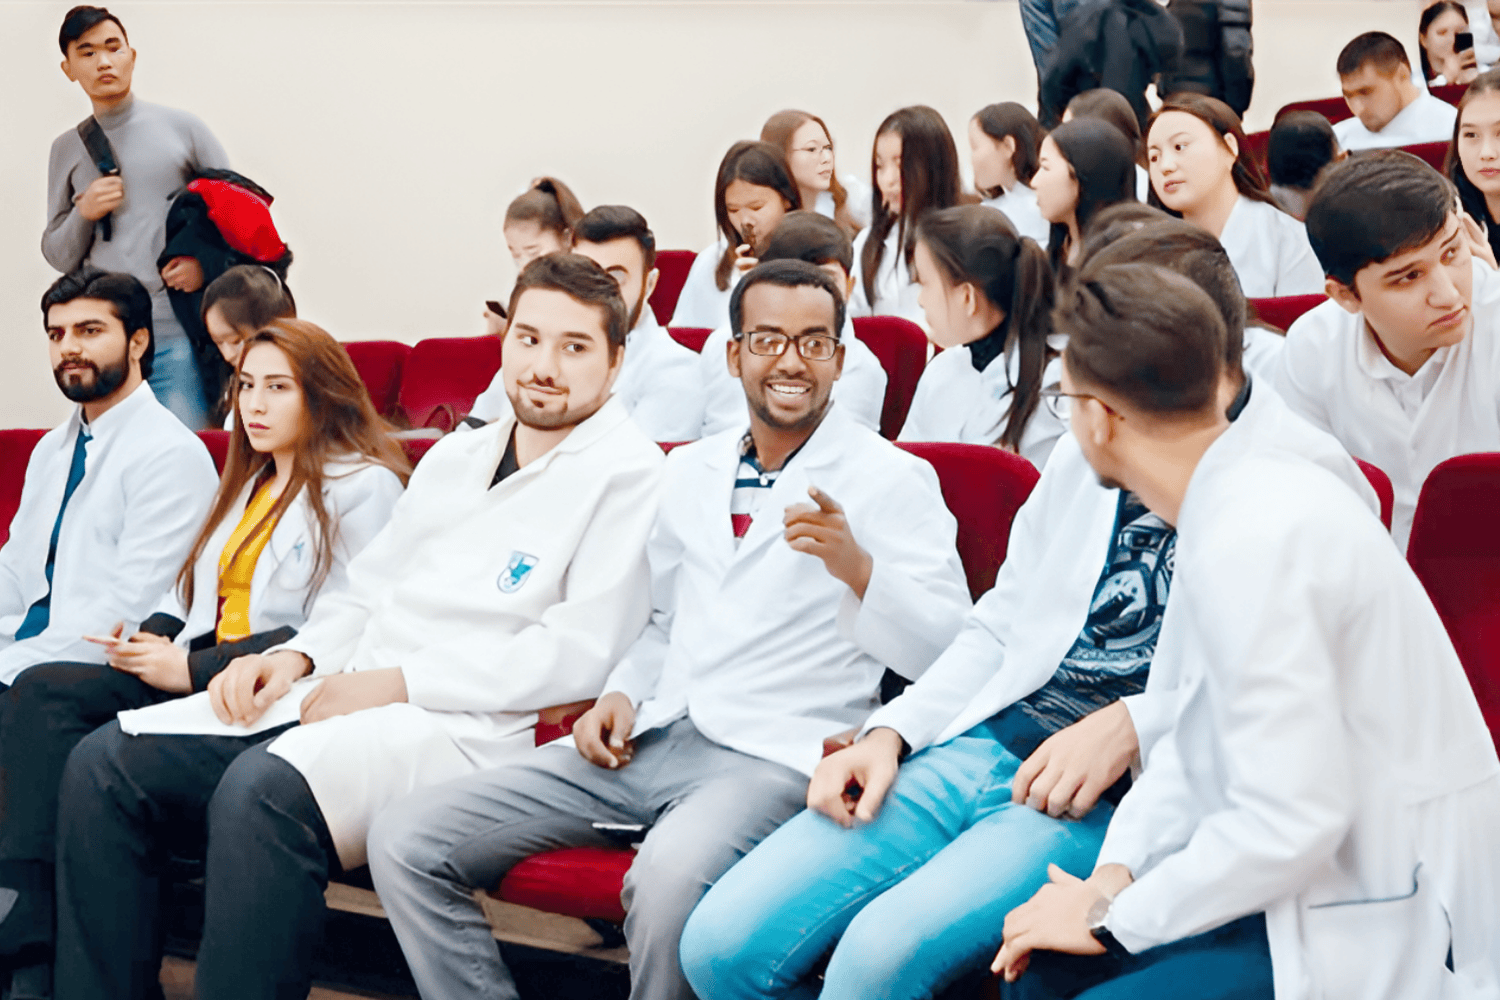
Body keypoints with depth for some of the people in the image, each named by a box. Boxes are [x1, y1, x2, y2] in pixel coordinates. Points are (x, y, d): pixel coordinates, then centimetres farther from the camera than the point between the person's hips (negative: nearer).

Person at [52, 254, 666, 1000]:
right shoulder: (453, 457, 23)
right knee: (106, 764, -8)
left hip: (467, 725, -8)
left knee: (264, 792, -35)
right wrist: (298, 656, 5)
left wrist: (400, 681, -11)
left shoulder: (629, 474, -2)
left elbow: (584, 654, -12)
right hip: (341, 692, 8)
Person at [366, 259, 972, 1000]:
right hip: (650, 741, 6)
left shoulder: (892, 480, 0)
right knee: (404, 842, -9)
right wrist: (622, 694, 10)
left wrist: (857, 566, -23)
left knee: (669, 875, -40)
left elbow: (946, 657, -7)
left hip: (776, 759, -6)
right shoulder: (690, 471, 19)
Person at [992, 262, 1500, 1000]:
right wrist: (1114, 873, -1)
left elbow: (1290, 819, -27)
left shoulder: (1250, 540, -25)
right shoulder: (1229, 501, 5)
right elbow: (1190, 732, 13)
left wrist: (1112, 915, -15)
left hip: (1383, 932, -9)